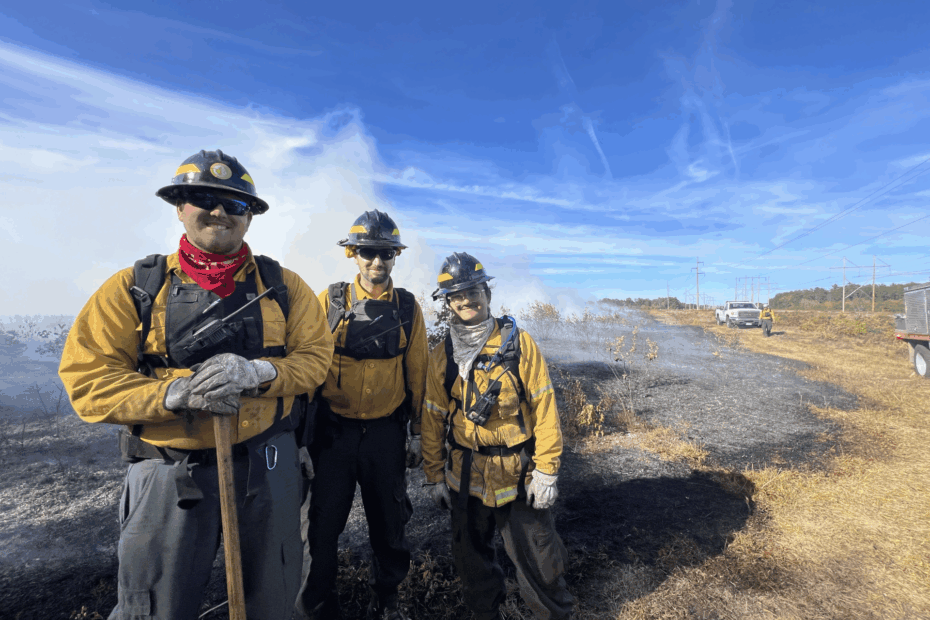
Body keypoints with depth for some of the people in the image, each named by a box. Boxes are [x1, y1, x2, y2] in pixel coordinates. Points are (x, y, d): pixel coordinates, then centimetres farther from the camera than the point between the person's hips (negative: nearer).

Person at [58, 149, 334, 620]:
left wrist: (257, 372, -21)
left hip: (267, 466, 1)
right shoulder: (133, 287, -1)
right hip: (169, 471, 0)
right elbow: (87, 378, -5)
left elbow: (316, 356, -3)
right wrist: (174, 393, -22)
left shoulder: (282, 285, 0)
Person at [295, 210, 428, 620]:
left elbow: (417, 372, 4)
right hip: (333, 431, 0)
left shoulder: (408, 308, 1)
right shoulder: (329, 301, -2)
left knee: (389, 524, 15)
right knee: (323, 525, 11)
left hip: (387, 433, 1)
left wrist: (417, 431, 5)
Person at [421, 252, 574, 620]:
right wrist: (433, 475, 6)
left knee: (537, 557, 11)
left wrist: (546, 469, -10)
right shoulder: (441, 357, -1)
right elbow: (432, 419, 4)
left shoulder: (518, 343, -9)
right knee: (471, 557, 19)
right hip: (466, 475, 3)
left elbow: (544, 407, -8)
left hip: (520, 474, -2)